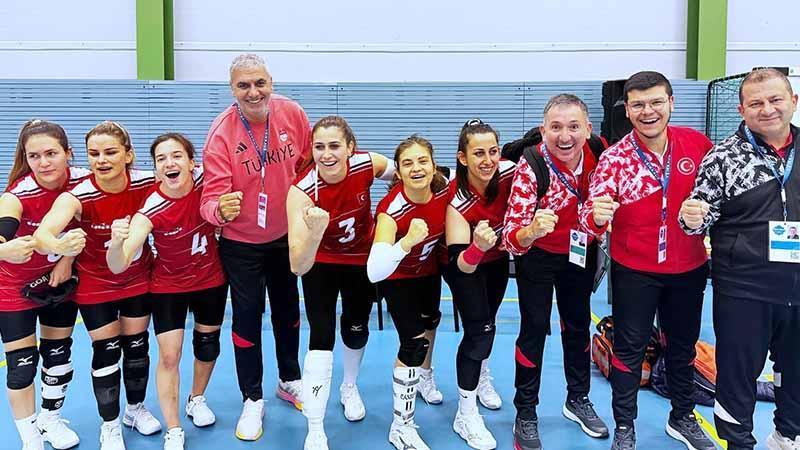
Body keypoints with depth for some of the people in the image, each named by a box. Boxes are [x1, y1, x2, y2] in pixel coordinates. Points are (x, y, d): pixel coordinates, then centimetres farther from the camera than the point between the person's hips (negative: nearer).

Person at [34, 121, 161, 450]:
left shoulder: (147, 183, -22)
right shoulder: (78, 196, -30)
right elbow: (42, 233, -47)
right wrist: (60, 246, -68)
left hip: (138, 277, 3)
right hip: (95, 283, -2)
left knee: (137, 344, 14)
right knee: (106, 351, 4)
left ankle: (136, 408, 39)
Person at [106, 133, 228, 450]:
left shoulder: (204, 179, -22)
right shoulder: (151, 209, -29)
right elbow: (118, 266, -36)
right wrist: (116, 242, -56)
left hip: (211, 280, 3)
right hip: (168, 286, -3)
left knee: (208, 344, 18)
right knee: (168, 356, -7)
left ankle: (197, 399, 46)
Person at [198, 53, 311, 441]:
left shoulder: (292, 114, -14)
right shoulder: (221, 132, -23)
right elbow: (212, 194, -29)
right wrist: (220, 209, -51)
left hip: (286, 235, 4)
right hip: (241, 242, -3)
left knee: (287, 308, 19)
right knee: (247, 316, 5)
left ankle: (290, 380, 42)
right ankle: (252, 400, 25)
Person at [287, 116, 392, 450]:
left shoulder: (368, 164, -28)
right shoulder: (302, 190, -34)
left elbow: (399, 175, -1)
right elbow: (298, 267, -41)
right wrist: (315, 230, -57)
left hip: (362, 258, 3)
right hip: (320, 262, -3)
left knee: (356, 329, 18)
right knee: (322, 337, -14)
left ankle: (350, 388, 51)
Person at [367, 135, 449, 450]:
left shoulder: (444, 189, -27)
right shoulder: (392, 209, -40)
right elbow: (373, 273, -50)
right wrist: (407, 241, -61)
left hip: (428, 269, 6)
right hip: (397, 278, -6)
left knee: (430, 321, 27)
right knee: (414, 343, -14)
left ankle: (423, 376, 60)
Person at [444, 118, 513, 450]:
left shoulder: (508, 172, -30)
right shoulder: (457, 199, -38)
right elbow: (461, 264, -40)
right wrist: (478, 247, -61)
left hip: (497, 261, 5)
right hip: (465, 266, -5)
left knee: (486, 322, 23)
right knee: (479, 329, -14)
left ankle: (482, 377, 52)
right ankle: (466, 416, 3)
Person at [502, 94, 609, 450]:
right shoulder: (530, 167, -32)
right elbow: (512, 235, -38)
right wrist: (532, 230, -57)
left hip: (580, 252, 5)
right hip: (537, 255, -4)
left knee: (578, 323, 17)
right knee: (534, 328, -2)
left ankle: (578, 400, 37)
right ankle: (526, 415, 14)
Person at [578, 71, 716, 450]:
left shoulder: (696, 143, -7)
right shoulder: (614, 158, -15)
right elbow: (591, 217, -21)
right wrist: (596, 214, -42)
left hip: (688, 268, 3)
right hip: (634, 271, -3)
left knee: (683, 345, 19)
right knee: (630, 347, 8)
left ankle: (682, 418, 41)